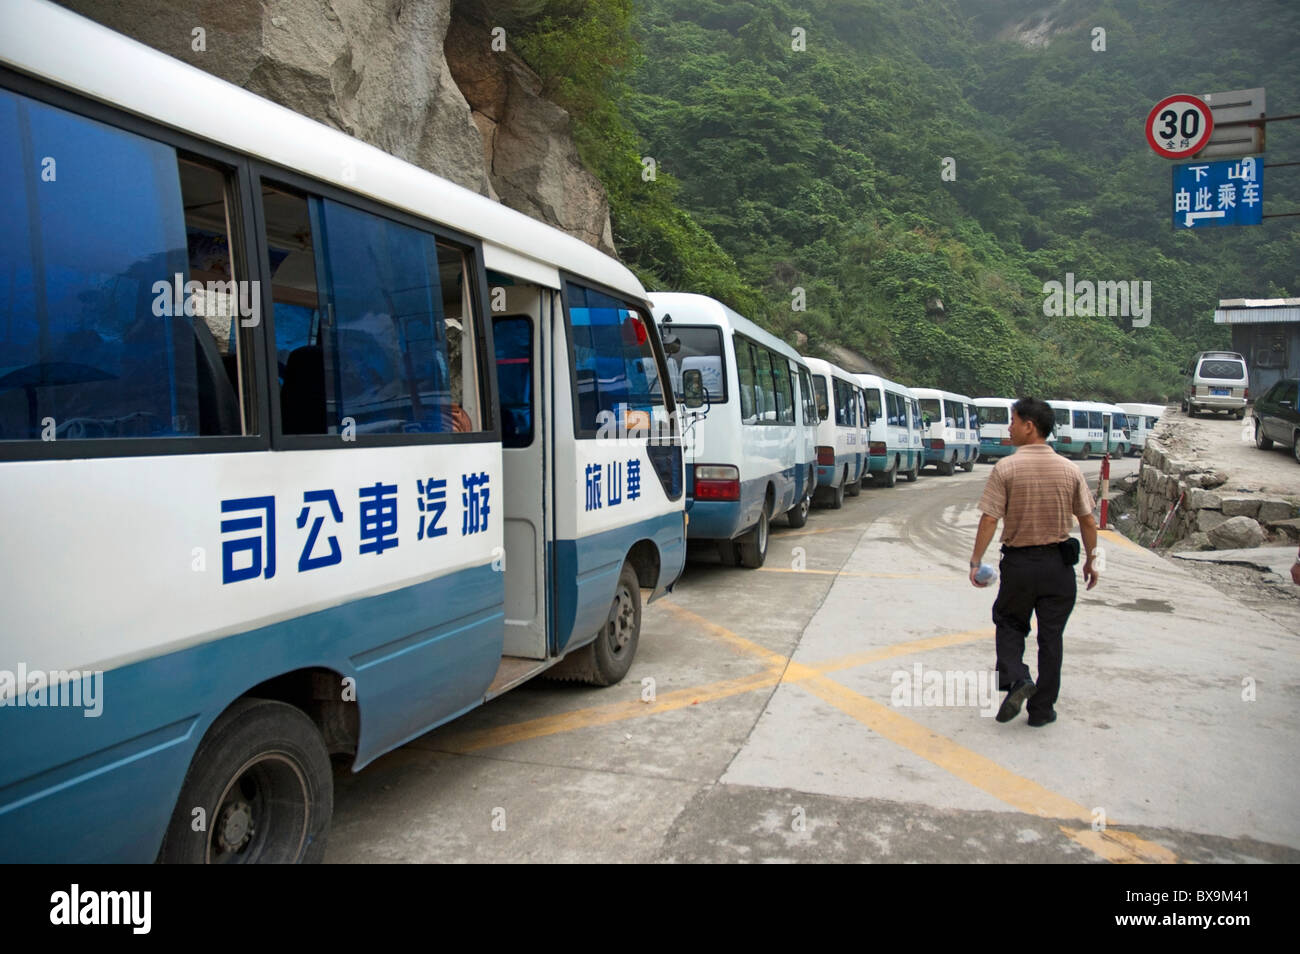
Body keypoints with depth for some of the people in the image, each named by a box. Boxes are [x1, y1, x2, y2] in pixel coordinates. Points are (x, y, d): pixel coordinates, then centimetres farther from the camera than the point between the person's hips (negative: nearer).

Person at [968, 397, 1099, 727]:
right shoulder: (1070, 469, -2)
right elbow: (1087, 520, 3)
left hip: (1019, 563, -2)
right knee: (1051, 635, 11)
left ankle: (1015, 679, -5)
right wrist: (1091, 558, 16)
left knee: (1009, 623, 18)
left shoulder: (1006, 468, -11)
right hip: (1059, 563, 2)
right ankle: (1042, 709, 17)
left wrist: (976, 560, -6)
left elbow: (989, 519, -14)